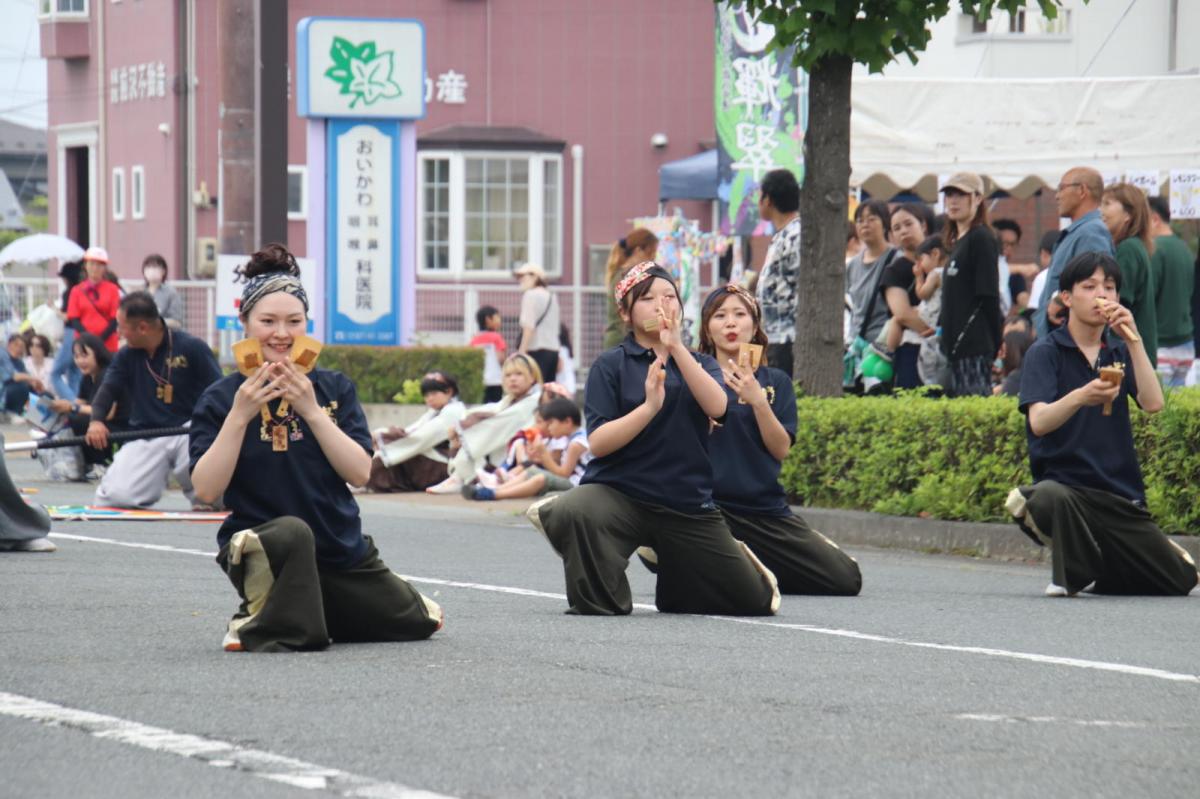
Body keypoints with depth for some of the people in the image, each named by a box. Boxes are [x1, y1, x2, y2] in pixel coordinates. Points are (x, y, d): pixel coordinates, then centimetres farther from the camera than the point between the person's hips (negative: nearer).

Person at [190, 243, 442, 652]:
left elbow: (360, 473, -10)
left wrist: (311, 410, -20)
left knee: (420, 622, 17)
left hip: (343, 552, 5)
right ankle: (261, 622, -16)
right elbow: (206, 491, -16)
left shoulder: (334, 388, 2)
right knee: (291, 531, -40)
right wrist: (239, 416, -25)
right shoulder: (220, 398, -5)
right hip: (261, 542, -5)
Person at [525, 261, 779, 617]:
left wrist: (676, 347, -17)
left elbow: (717, 407, -11)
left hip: (690, 504, 4)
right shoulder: (610, 365, 1)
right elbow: (598, 441, -9)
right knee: (577, 513, -40)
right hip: (620, 492, -4)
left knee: (755, 600, 3)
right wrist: (649, 406, -23)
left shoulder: (701, 364, 12)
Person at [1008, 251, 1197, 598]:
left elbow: (1153, 404, -4)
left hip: (1121, 495, 5)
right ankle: (1071, 574, -11)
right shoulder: (1045, 353, -1)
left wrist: (1133, 340, -11)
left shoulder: (1119, 354, 14)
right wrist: (1081, 397, -36)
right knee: (1050, 499, -41)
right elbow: (1038, 422, -16)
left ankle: (1094, 570, 26)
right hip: (1064, 483, -5)